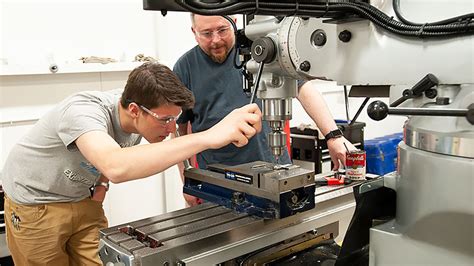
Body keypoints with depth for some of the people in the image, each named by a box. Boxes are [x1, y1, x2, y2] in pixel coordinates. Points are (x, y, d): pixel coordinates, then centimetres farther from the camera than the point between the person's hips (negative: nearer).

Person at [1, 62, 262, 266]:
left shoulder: (139, 121, -14)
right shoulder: (84, 111, -36)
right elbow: (116, 167, -58)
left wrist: (101, 184, -12)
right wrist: (209, 136, -64)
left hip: (82, 200, 5)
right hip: (35, 204, -5)